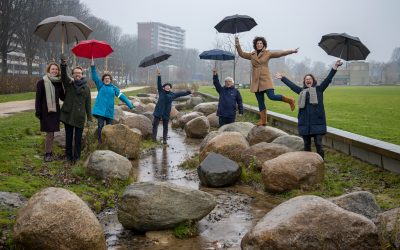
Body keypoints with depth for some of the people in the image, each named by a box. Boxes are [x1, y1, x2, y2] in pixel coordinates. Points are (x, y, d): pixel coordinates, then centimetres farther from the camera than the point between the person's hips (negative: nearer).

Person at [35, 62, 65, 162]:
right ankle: (48, 154, 7)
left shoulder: (59, 83, 8)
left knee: (51, 133, 9)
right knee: (50, 133, -4)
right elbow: (38, 98, -7)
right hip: (46, 111, -4)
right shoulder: (42, 82, -5)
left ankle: (49, 152, 19)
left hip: (55, 110, 4)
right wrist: (38, 112, -11)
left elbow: (63, 97, 12)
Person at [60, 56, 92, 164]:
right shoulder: (69, 83, 3)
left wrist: (89, 118, 4)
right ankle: (69, 156, 21)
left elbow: (88, 104, 7)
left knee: (78, 138, 4)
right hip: (68, 115, 0)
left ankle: (76, 157, 16)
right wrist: (63, 65, -39)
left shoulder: (86, 87, 6)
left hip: (80, 117, 0)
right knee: (68, 137, 9)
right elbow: (63, 76, -20)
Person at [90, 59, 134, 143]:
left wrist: (130, 104, -2)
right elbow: (94, 77, -7)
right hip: (100, 110, -2)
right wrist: (93, 67, -20)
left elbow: (122, 96, 4)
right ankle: (99, 143, -1)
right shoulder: (100, 85, 5)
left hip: (109, 111, 2)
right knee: (100, 126, -9)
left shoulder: (113, 88, 8)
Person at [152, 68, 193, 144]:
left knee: (165, 126, 8)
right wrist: (159, 75, -19)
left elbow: (181, 93, 14)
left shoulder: (173, 94, 8)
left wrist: (189, 92, 15)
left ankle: (164, 140, 14)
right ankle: (154, 137, 1)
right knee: (155, 124, -7)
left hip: (166, 112, 2)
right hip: (158, 111, -2)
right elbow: (159, 84, -7)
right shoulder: (161, 92, 3)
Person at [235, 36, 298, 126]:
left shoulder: (268, 53, 2)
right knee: (260, 102, 6)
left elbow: (279, 53, -4)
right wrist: (238, 46, -3)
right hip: (256, 81, 4)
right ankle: (263, 121, 11)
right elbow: (241, 54, 13)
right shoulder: (252, 55, 11)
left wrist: (291, 51, -12)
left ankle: (290, 100, 5)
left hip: (266, 79, -4)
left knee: (272, 96, -18)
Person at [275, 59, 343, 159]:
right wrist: (282, 78, 35)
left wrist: (335, 67, -8)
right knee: (306, 144, 10)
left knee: (318, 144, -5)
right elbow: (291, 85, 26)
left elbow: (328, 79, -1)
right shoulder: (301, 91, 14)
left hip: (317, 122, -3)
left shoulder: (319, 89, 5)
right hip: (304, 123, 3)